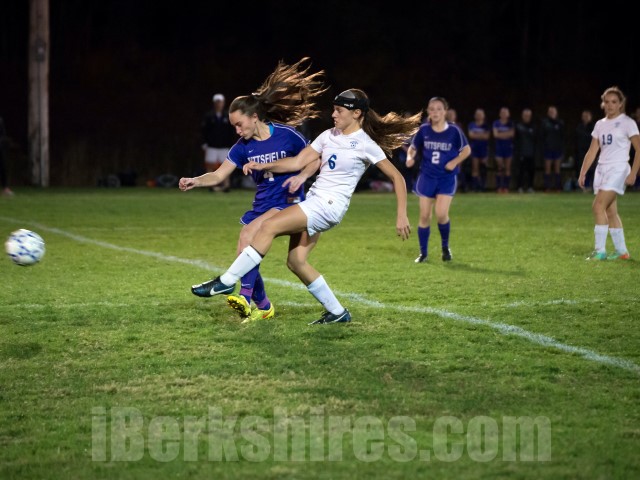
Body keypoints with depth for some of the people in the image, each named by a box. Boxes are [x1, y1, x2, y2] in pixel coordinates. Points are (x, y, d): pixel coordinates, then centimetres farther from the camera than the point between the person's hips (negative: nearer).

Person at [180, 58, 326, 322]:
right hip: (262, 205, 6)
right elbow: (219, 174, -1)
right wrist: (196, 181, -19)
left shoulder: (287, 135, -11)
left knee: (251, 232, -29)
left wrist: (302, 175, -19)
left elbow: (316, 158, 0)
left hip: (289, 203, -6)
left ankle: (246, 295, -32)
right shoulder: (244, 146, 1)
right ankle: (263, 306, 17)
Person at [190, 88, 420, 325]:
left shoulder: (365, 144, -7)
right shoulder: (329, 135, 12)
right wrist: (263, 166, -1)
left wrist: (402, 216, -10)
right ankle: (337, 312, 16)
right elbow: (298, 162, 11)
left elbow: (397, 177, -5)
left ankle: (227, 281, -15)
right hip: (313, 199, 8)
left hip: (329, 205, -8)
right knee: (295, 261, 3)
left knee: (269, 227, -19)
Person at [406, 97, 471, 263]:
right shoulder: (424, 130, -1)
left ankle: (445, 247, 10)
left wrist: (455, 162, -12)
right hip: (427, 176, 2)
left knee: (441, 214, -16)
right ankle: (423, 253, 15)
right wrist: (410, 157, -10)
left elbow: (467, 150, 4)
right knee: (424, 216, 1)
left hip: (447, 178, -2)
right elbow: (413, 148, 12)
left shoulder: (454, 130, -7)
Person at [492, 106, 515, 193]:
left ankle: (506, 187, 2)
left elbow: (512, 134, -7)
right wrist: (507, 134, -6)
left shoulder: (510, 124, 6)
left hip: (508, 147, 1)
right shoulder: (496, 123, 5)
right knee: (499, 167, -5)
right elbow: (495, 134, -6)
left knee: (508, 168, 0)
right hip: (499, 147, -1)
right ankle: (499, 187, -2)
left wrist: (501, 134, -9)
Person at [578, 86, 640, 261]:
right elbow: (592, 151, 16)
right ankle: (621, 250, 15)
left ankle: (600, 250, -16)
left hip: (618, 169, -7)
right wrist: (582, 173, 9)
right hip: (602, 169, 7)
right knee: (610, 211, 7)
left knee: (598, 206, -18)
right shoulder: (600, 124, 14)